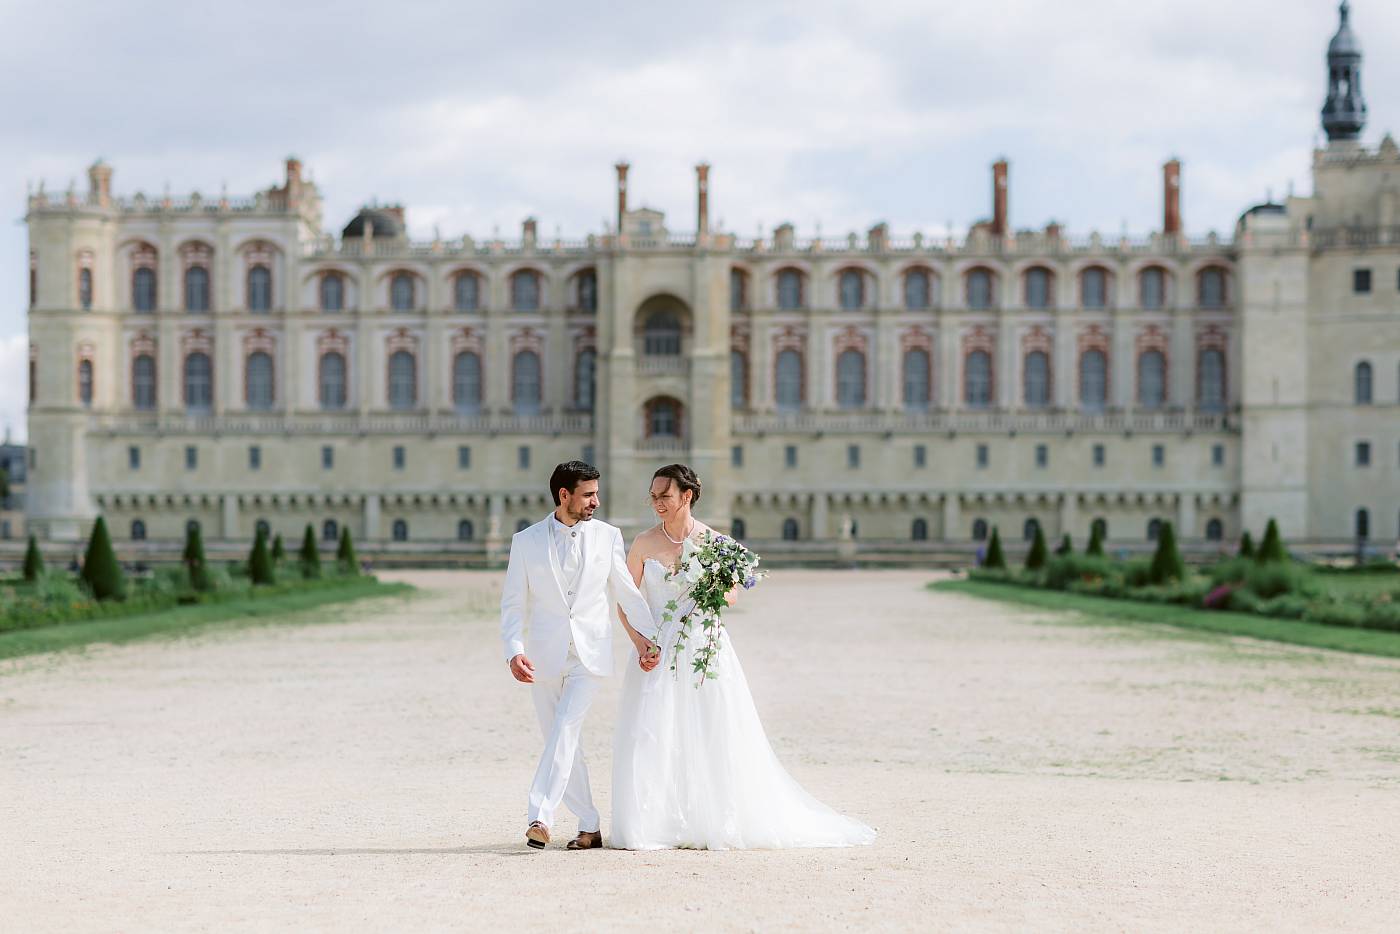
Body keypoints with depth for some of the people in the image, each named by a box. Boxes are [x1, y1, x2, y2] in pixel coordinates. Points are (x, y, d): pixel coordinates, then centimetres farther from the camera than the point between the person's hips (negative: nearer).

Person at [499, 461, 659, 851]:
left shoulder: (607, 536, 5)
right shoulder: (526, 541, 3)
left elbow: (626, 591, 11)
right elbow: (513, 604, 3)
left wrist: (649, 635, 1)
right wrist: (514, 651, -11)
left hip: (591, 655, -1)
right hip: (545, 657, 1)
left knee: (565, 728, -19)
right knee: (564, 742, 5)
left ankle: (540, 816, -25)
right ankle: (589, 826, 15)